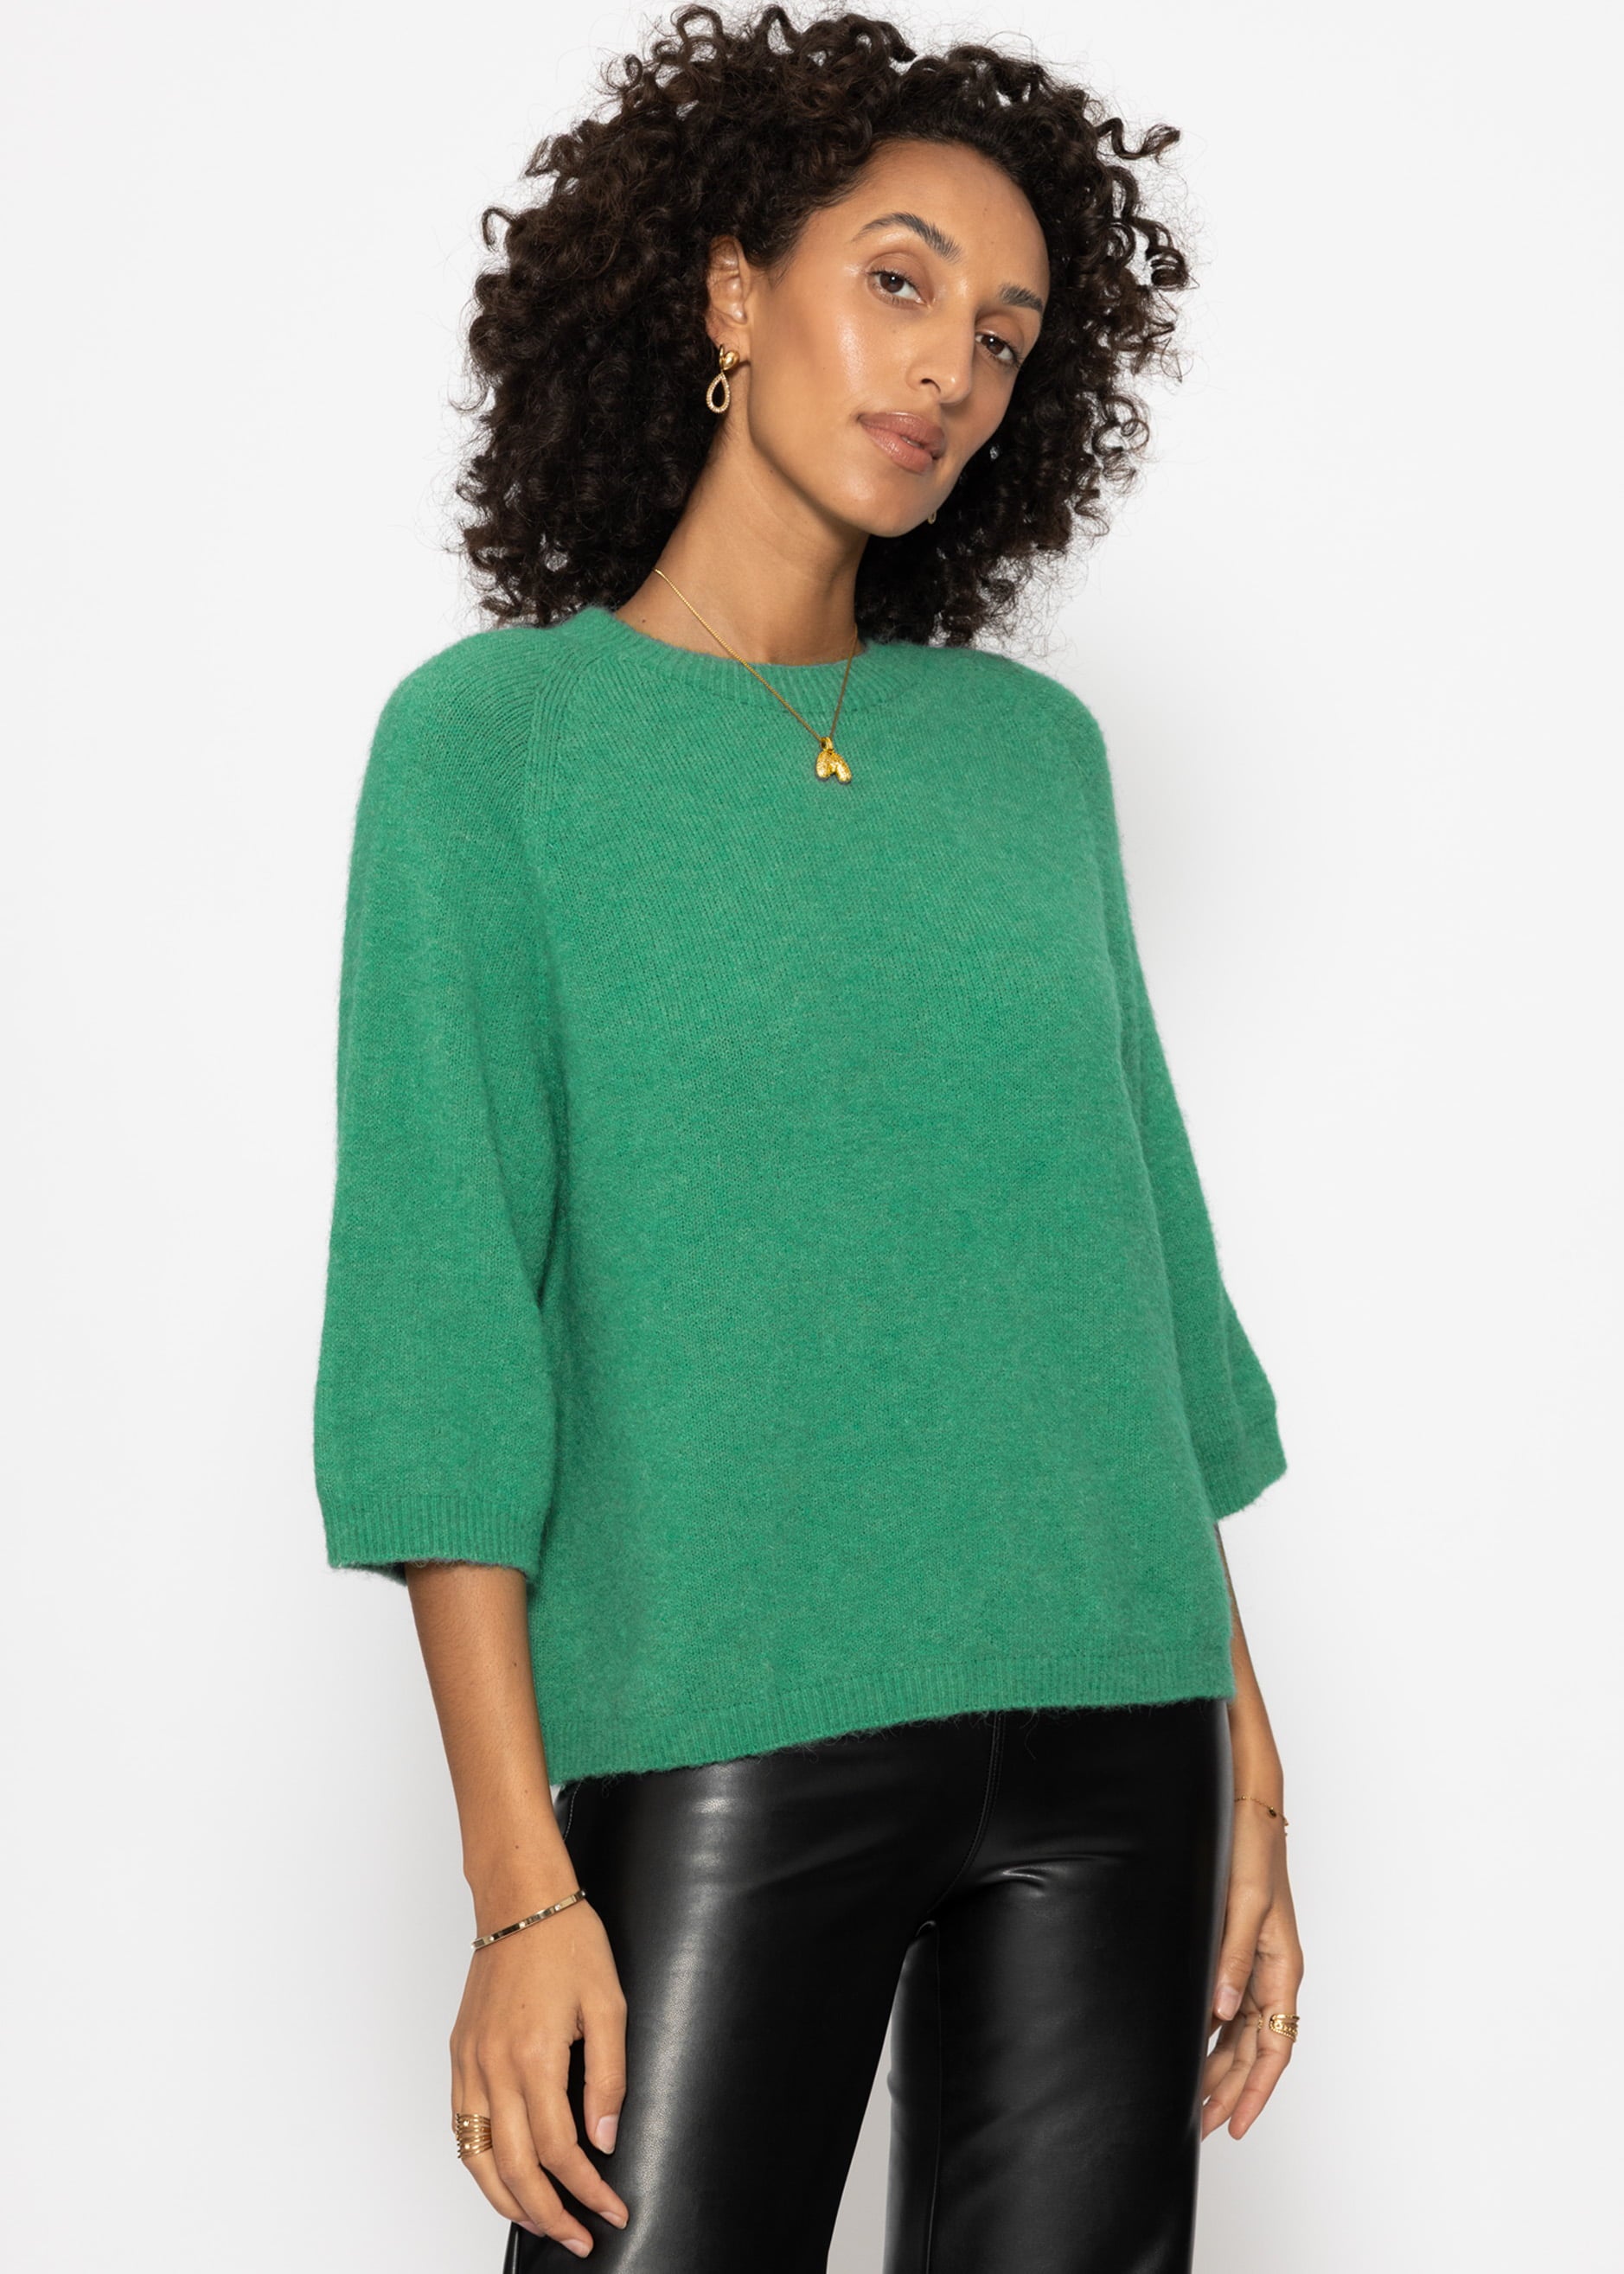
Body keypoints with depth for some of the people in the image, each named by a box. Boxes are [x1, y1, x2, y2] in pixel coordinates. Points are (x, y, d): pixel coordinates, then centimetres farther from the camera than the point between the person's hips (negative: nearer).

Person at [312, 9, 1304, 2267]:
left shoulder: (1032, 749, 12)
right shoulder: (496, 738, -1)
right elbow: (439, 1320, -6)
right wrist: (520, 1884, -12)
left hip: (1109, 1734, 4)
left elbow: (1146, 1250, 13)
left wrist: (1247, 1766, 8)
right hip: (729, 1726, -4)